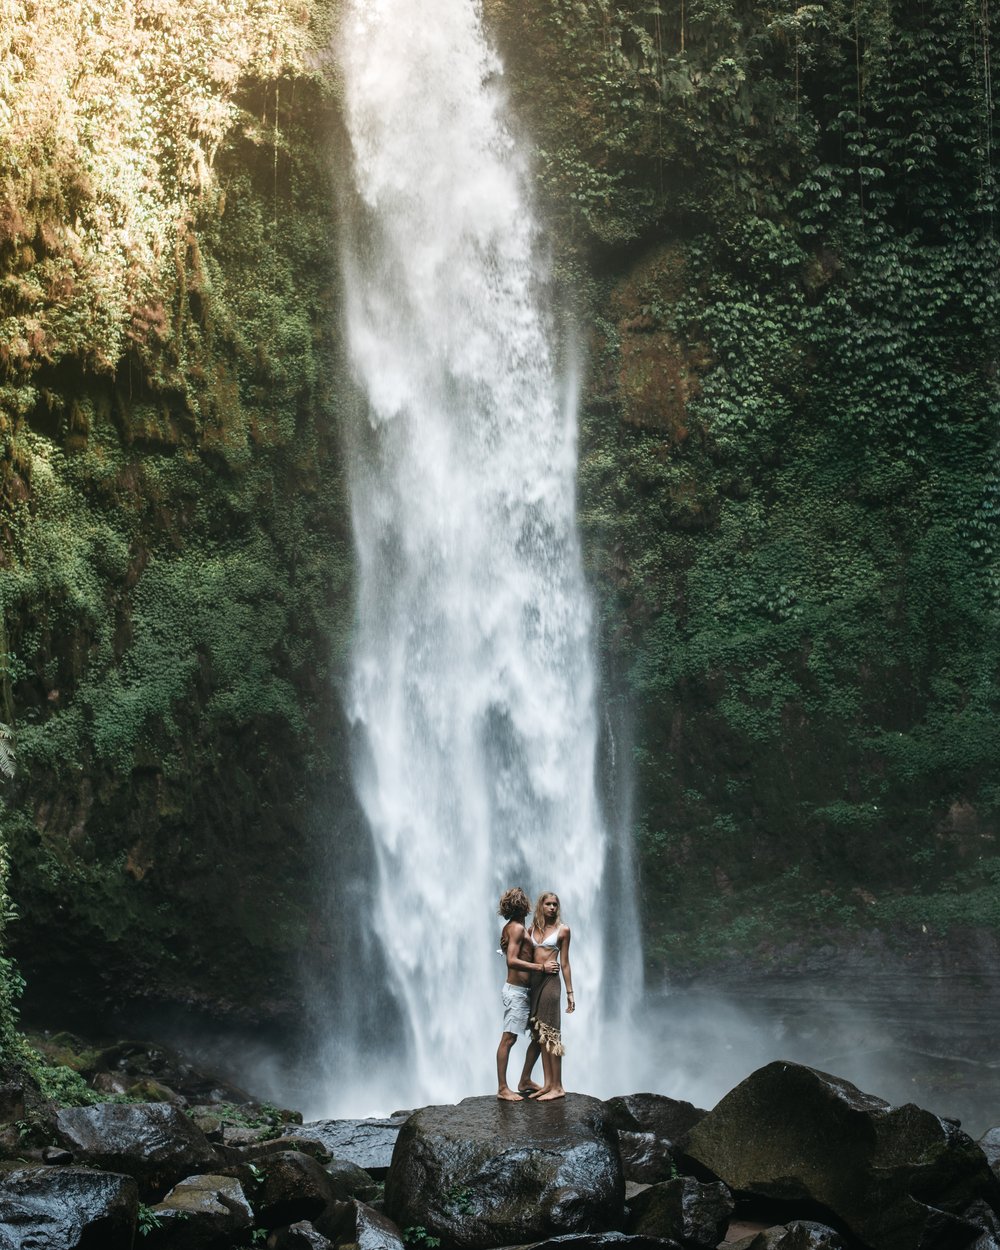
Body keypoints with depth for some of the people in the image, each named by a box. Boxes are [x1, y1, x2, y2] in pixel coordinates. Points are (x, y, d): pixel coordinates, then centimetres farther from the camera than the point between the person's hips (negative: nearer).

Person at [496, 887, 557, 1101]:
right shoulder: (517, 928, -14)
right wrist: (542, 967, -22)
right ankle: (502, 1088, -4)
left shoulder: (513, 927, 16)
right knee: (508, 1038, -6)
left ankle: (525, 1080, 22)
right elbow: (512, 961, -23)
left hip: (524, 991, 10)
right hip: (516, 990, -10)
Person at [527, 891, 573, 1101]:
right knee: (541, 1035, 8)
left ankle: (557, 1087, -3)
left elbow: (564, 963, 1)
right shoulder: (533, 929, 11)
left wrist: (570, 992, -1)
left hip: (550, 981, -5)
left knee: (551, 1033, -6)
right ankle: (547, 1084, 13)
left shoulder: (562, 930, -1)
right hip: (534, 981, 5)